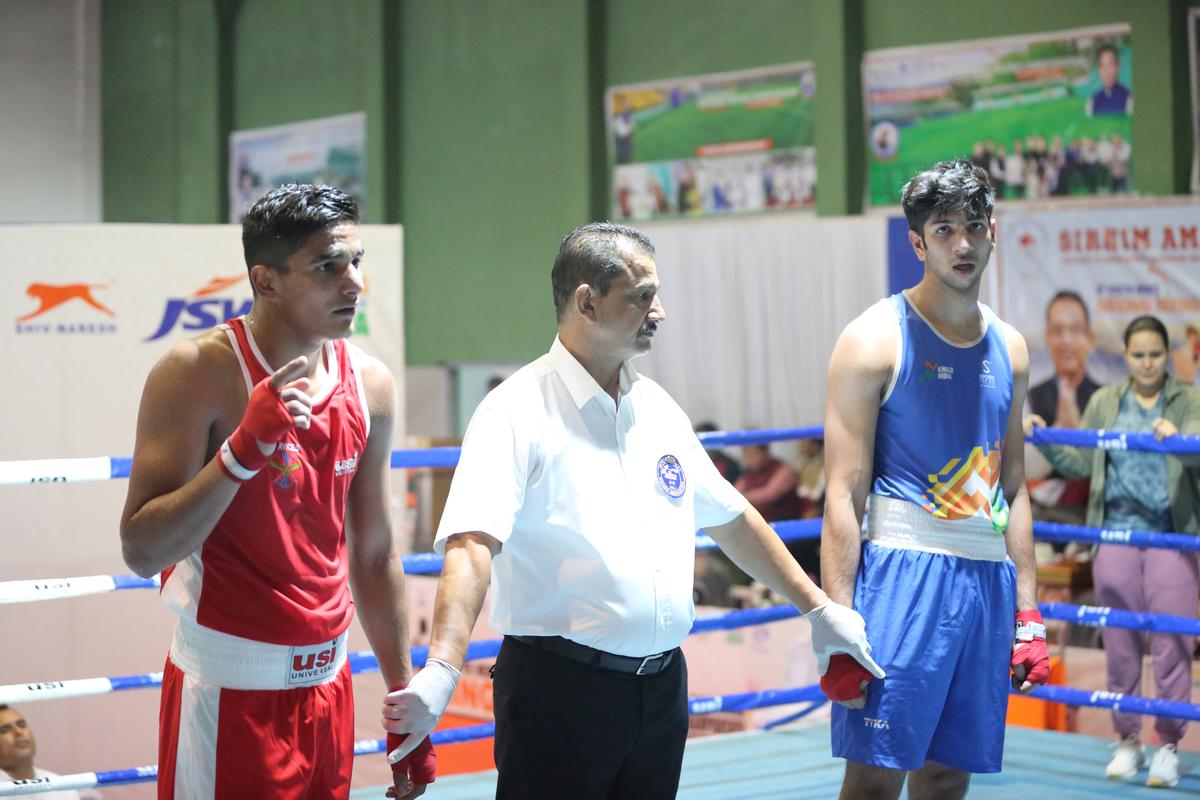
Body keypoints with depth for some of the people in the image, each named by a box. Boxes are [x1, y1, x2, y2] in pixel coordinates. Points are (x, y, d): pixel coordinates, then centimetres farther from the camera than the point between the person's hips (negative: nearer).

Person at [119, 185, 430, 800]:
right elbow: (142, 551, -17)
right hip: (230, 692, -5)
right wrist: (245, 447, -27)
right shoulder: (198, 372, -12)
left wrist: (406, 699, 13)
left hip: (327, 683, 5)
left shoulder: (370, 385, 5)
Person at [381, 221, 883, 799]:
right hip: (559, 686, -6)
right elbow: (472, 545, -22)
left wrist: (817, 608, 25)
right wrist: (441, 672, -36)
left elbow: (731, 518, 23)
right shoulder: (516, 414, -10)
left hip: (662, 684, 6)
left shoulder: (657, 409, 12)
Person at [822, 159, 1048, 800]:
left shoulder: (1008, 348, 14)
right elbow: (844, 493, -8)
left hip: (989, 578, 6)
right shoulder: (876, 339, -4)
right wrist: (838, 622, -15)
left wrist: (1028, 610, 15)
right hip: (901, 570, -6)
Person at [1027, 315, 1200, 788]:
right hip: (1116, 533, 2)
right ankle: (1127, 742, 18)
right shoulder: (1105, 403, 9)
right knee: (1120, 642, 6)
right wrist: (1042, 439, -4)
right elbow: (1080, 463, 10)